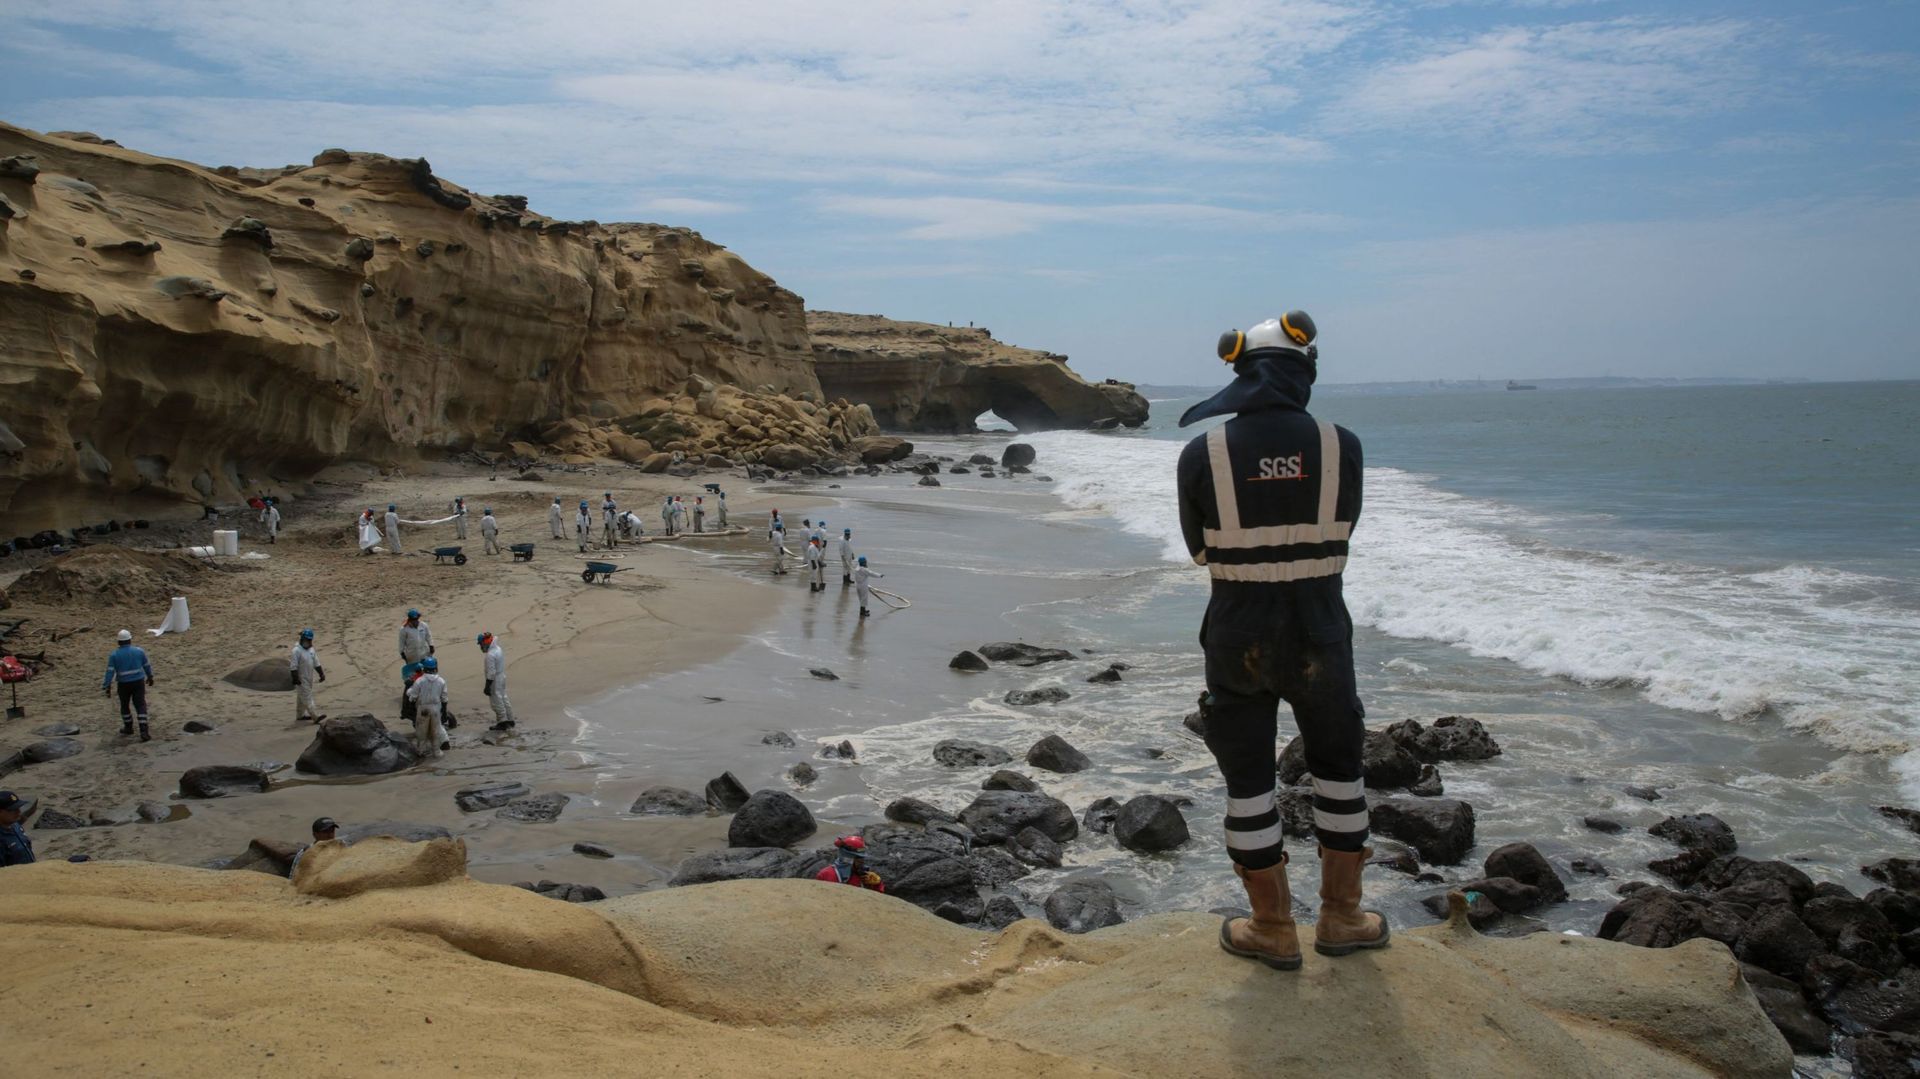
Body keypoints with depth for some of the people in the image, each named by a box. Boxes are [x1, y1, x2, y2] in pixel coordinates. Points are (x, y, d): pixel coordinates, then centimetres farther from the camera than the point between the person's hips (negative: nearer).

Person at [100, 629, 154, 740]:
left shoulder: (114, 655, -7)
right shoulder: (139, 651, -3)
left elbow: (110, 671, -9)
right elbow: (147, 665, 8)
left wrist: (107, 686, -5)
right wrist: (150, 677, 23)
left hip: (124, 684, -1)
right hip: (138, 682, 1)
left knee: (125, 705, 21)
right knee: (140, 706, 0)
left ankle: (128, 727, 36)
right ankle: (143, 732, -9)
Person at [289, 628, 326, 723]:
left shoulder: (310, 649, 9)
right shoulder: (296, 651, -17)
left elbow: (316, 663, 16)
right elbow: (293, 666, -21)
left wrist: (321, 674, 12)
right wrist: (295, 679, -25)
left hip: (309, 678, 9)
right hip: (301, 679, -9)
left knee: (302, 697, 18)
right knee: (307, 697, -10)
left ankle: (300, 715, 28)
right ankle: (315, 716, -17)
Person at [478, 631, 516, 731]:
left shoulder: (490, 655, -25)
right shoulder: (498, 649, 5)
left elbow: (491, 672, -25)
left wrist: (487, 687, -19)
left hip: (495, 681, -9)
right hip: (502, 677, 9)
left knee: (497, 702, 2)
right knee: (503, 699, 18)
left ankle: (502, 723, 10)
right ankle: (509, 720, 25)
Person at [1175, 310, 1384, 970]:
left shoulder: (1201, 453, -9)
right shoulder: (1340, 446, -8)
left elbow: (1198, 549, 3)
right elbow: (1342, 534, 6)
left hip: (1238, 637, -1)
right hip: (1320, 635, 1)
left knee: (1247, 779, 13)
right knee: (1339, 767, 20)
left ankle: (1273, 930, 23)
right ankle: (1341, 918, 30)